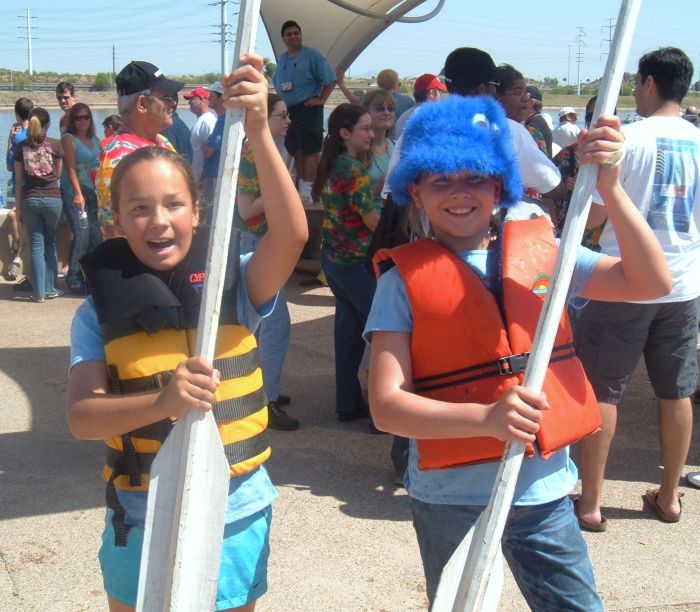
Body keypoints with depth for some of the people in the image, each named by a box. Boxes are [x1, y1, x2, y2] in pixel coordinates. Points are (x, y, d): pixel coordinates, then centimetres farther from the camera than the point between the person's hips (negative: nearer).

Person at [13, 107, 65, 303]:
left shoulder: (21, 147, 1)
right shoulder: (55, 145, -2)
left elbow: (18, 181, 3)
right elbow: (58, 174, 8)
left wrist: (18, 208, 9)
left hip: (30, 200, 1)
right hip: (52, 198, -1)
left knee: (37, 246, 5)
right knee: (50, 243, 12)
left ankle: (39, 292, 5)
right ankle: (51, 289, 12)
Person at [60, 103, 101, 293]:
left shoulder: (94, 140, 15)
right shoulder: (69, 139, -3)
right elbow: (70, 169, -11)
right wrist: (78, 194, -20)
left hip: (92, 192, 6)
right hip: (73, 193, -6)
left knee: (96, 234, 3)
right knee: (81, 233, -14)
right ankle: (73, 279, -6)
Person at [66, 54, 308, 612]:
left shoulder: (232, 285, -9)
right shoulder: (101, 310, -6)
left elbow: (292, 234, -27)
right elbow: (81, 417, -16)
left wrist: (259, 133, -38)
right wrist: (161, 403, -34)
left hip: (234, 519, -1)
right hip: (141, 526, 1)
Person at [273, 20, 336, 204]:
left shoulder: (311, 54, -6)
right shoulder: (282, 59, 15)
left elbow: (330, 79, -9)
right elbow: (277, 84, 28)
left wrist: (321, 100, -12)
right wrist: (281, 99, 14)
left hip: (308, 109, -7)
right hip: (287, 110, 7)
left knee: (310, 152, -8)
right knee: (296, 152, 12)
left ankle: (307, 193, -9)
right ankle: (301, 188, 20)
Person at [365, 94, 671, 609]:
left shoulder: (540, 250, 0)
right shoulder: (405, 278, -8)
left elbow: (651, 283, -8)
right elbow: (386, 405, -15)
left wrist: (608, 186, -19)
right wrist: (486, 418, -30)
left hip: (545, 492, 2)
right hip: (451, 498, -2)